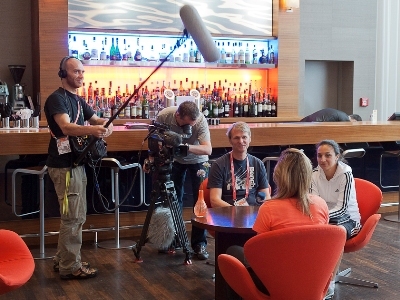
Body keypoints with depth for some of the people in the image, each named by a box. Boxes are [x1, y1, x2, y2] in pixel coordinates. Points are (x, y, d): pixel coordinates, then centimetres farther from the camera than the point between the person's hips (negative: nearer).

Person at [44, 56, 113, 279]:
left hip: (76, 163, 10)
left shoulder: (78, 100, 15)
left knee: (77, 217, 14)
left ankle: (63, 261, 24)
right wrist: (92, 130, -47)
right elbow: (66, 127, -29)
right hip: (64, 165, -10)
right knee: (72, 217, -7)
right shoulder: (57, 98, -14)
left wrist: (105, 125, -10)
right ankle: (69, 267, 2)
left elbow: (95, 119, 15)